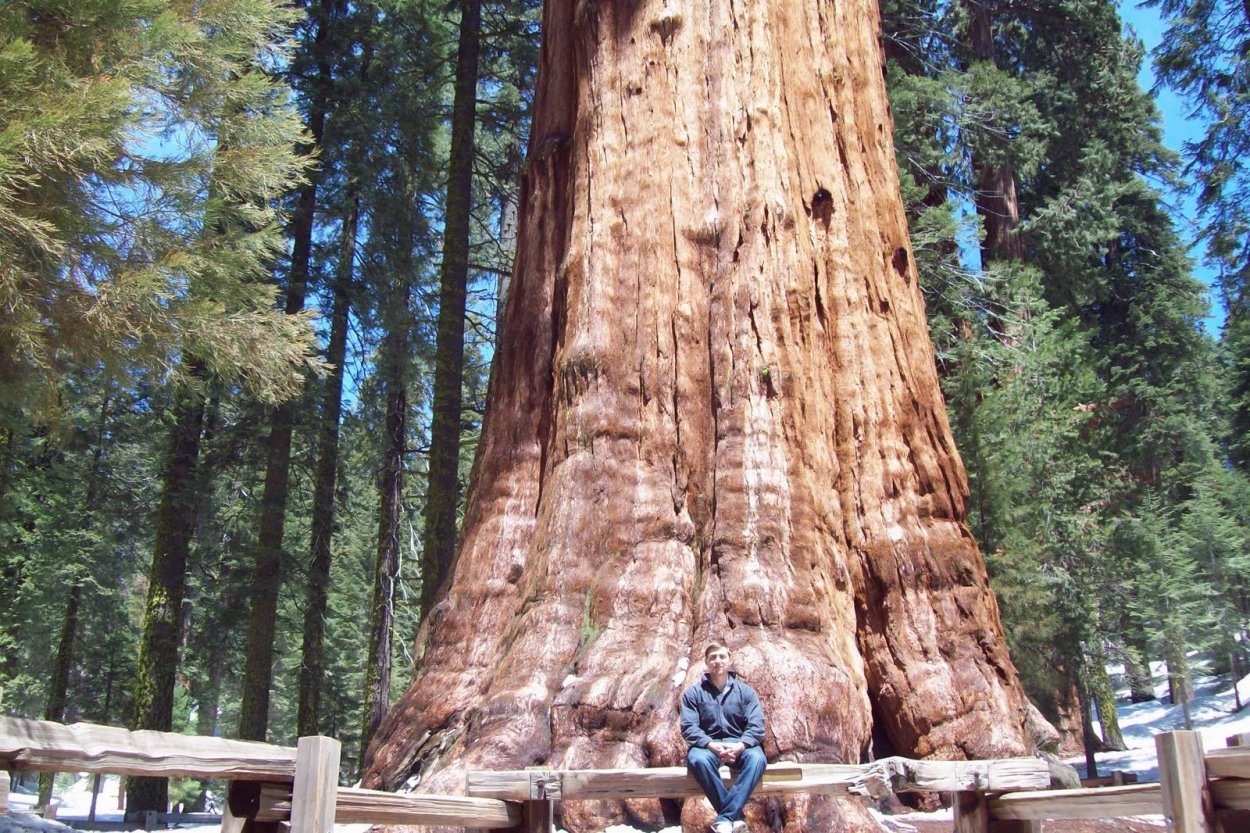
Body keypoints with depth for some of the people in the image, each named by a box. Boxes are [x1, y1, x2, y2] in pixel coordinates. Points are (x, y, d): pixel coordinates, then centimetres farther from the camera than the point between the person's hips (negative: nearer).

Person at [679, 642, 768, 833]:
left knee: (757, 758, -34)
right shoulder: (693, 693, 8)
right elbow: (688, 727, -4)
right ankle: (735, 817, -29)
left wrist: (740, 745, -21)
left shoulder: (745, 691, 11)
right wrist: (712, 745, -22)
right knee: (697, 759, -37)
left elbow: (757, 724, -1)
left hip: (739, 746, 1)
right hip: (707, 745, -1)